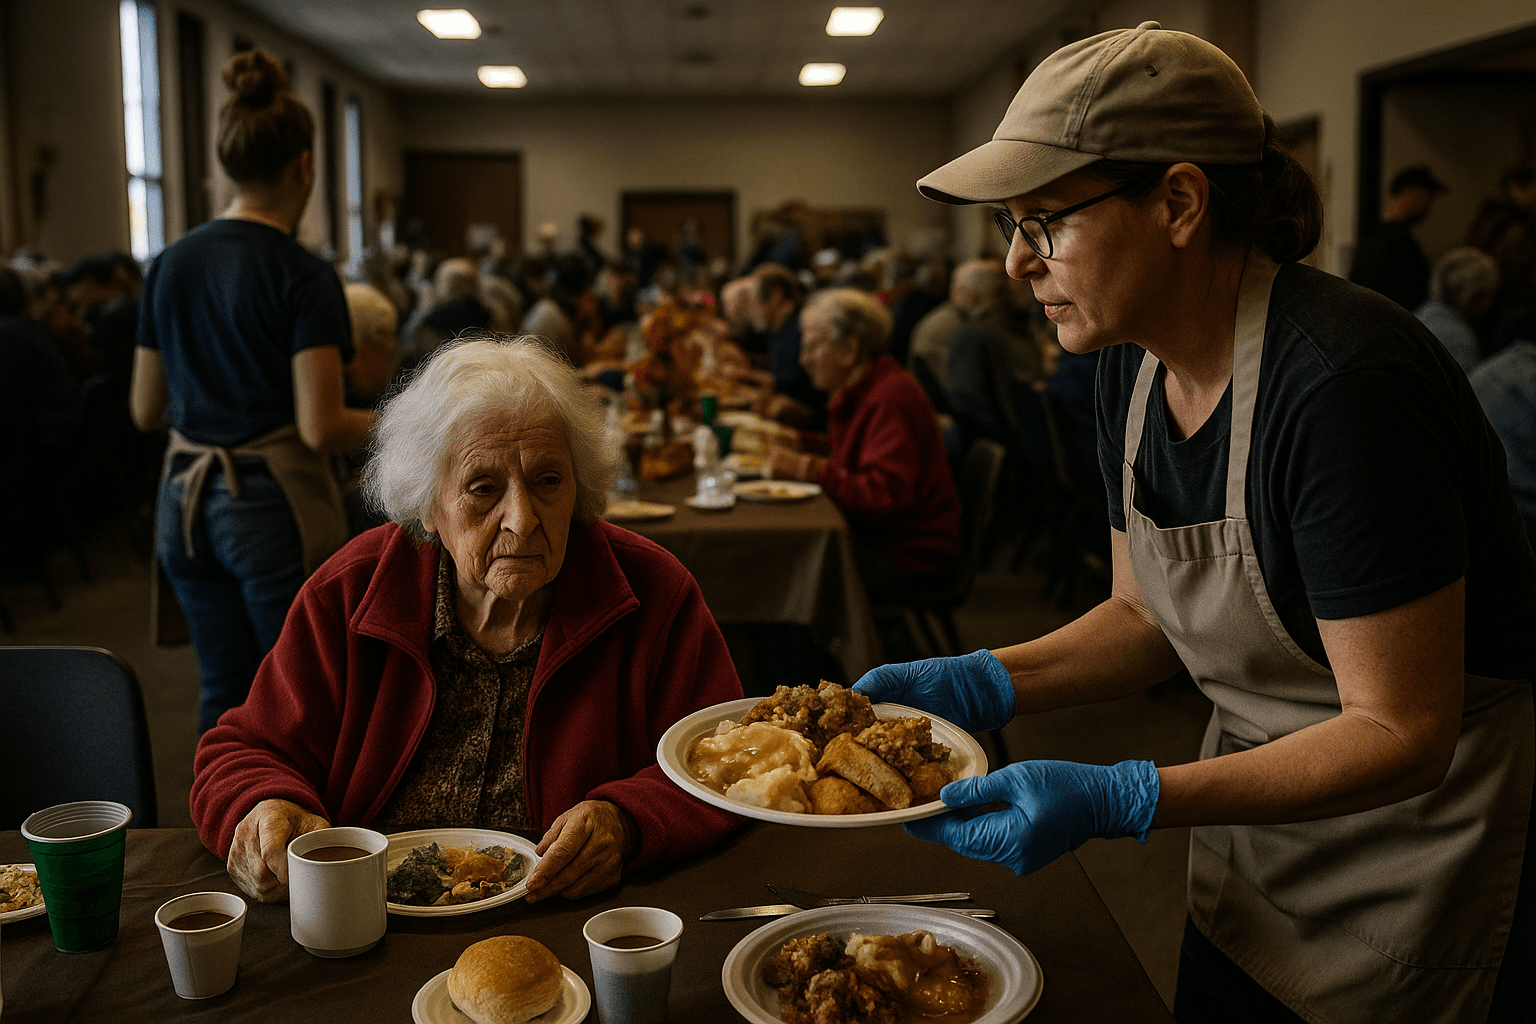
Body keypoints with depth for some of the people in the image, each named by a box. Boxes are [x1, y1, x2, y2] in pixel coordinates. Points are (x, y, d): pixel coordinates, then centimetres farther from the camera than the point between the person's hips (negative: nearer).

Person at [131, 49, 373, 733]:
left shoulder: (171, 265, 5)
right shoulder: (304, 277, -14)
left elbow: (145, 411, 10)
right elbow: (320, 428, -18)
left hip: (188, 500, 6)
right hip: (276, 503, -6)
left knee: (225, 693, 16)